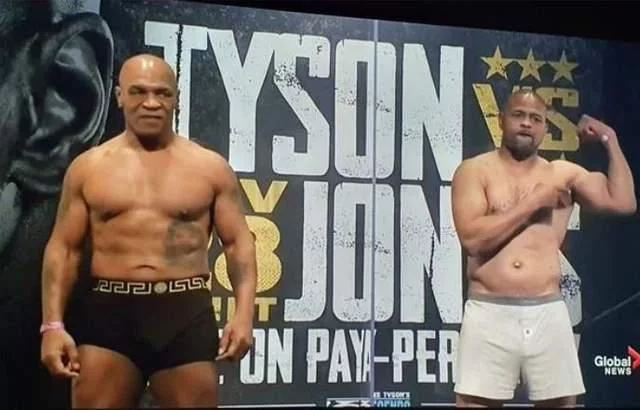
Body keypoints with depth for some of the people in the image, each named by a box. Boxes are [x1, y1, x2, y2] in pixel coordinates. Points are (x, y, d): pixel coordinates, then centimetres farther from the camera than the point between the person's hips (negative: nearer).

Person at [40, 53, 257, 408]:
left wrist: (243, 312, -10)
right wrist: (53, 324, -4)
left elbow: (238, 242, 4)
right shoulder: (88, 167, 7)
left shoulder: (210, 167, 5)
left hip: (186, 313, 0)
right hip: (108, 311, 1)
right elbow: (63, 248, 7)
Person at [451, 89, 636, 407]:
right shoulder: (474, 170, 3)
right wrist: (533, 202, -7)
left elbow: (623, 202, 4)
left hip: (548, 314, 3)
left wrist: (610, 140, 8)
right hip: (490, 313, -3)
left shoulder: (564, 174, 13)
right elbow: (472, 238, -11)